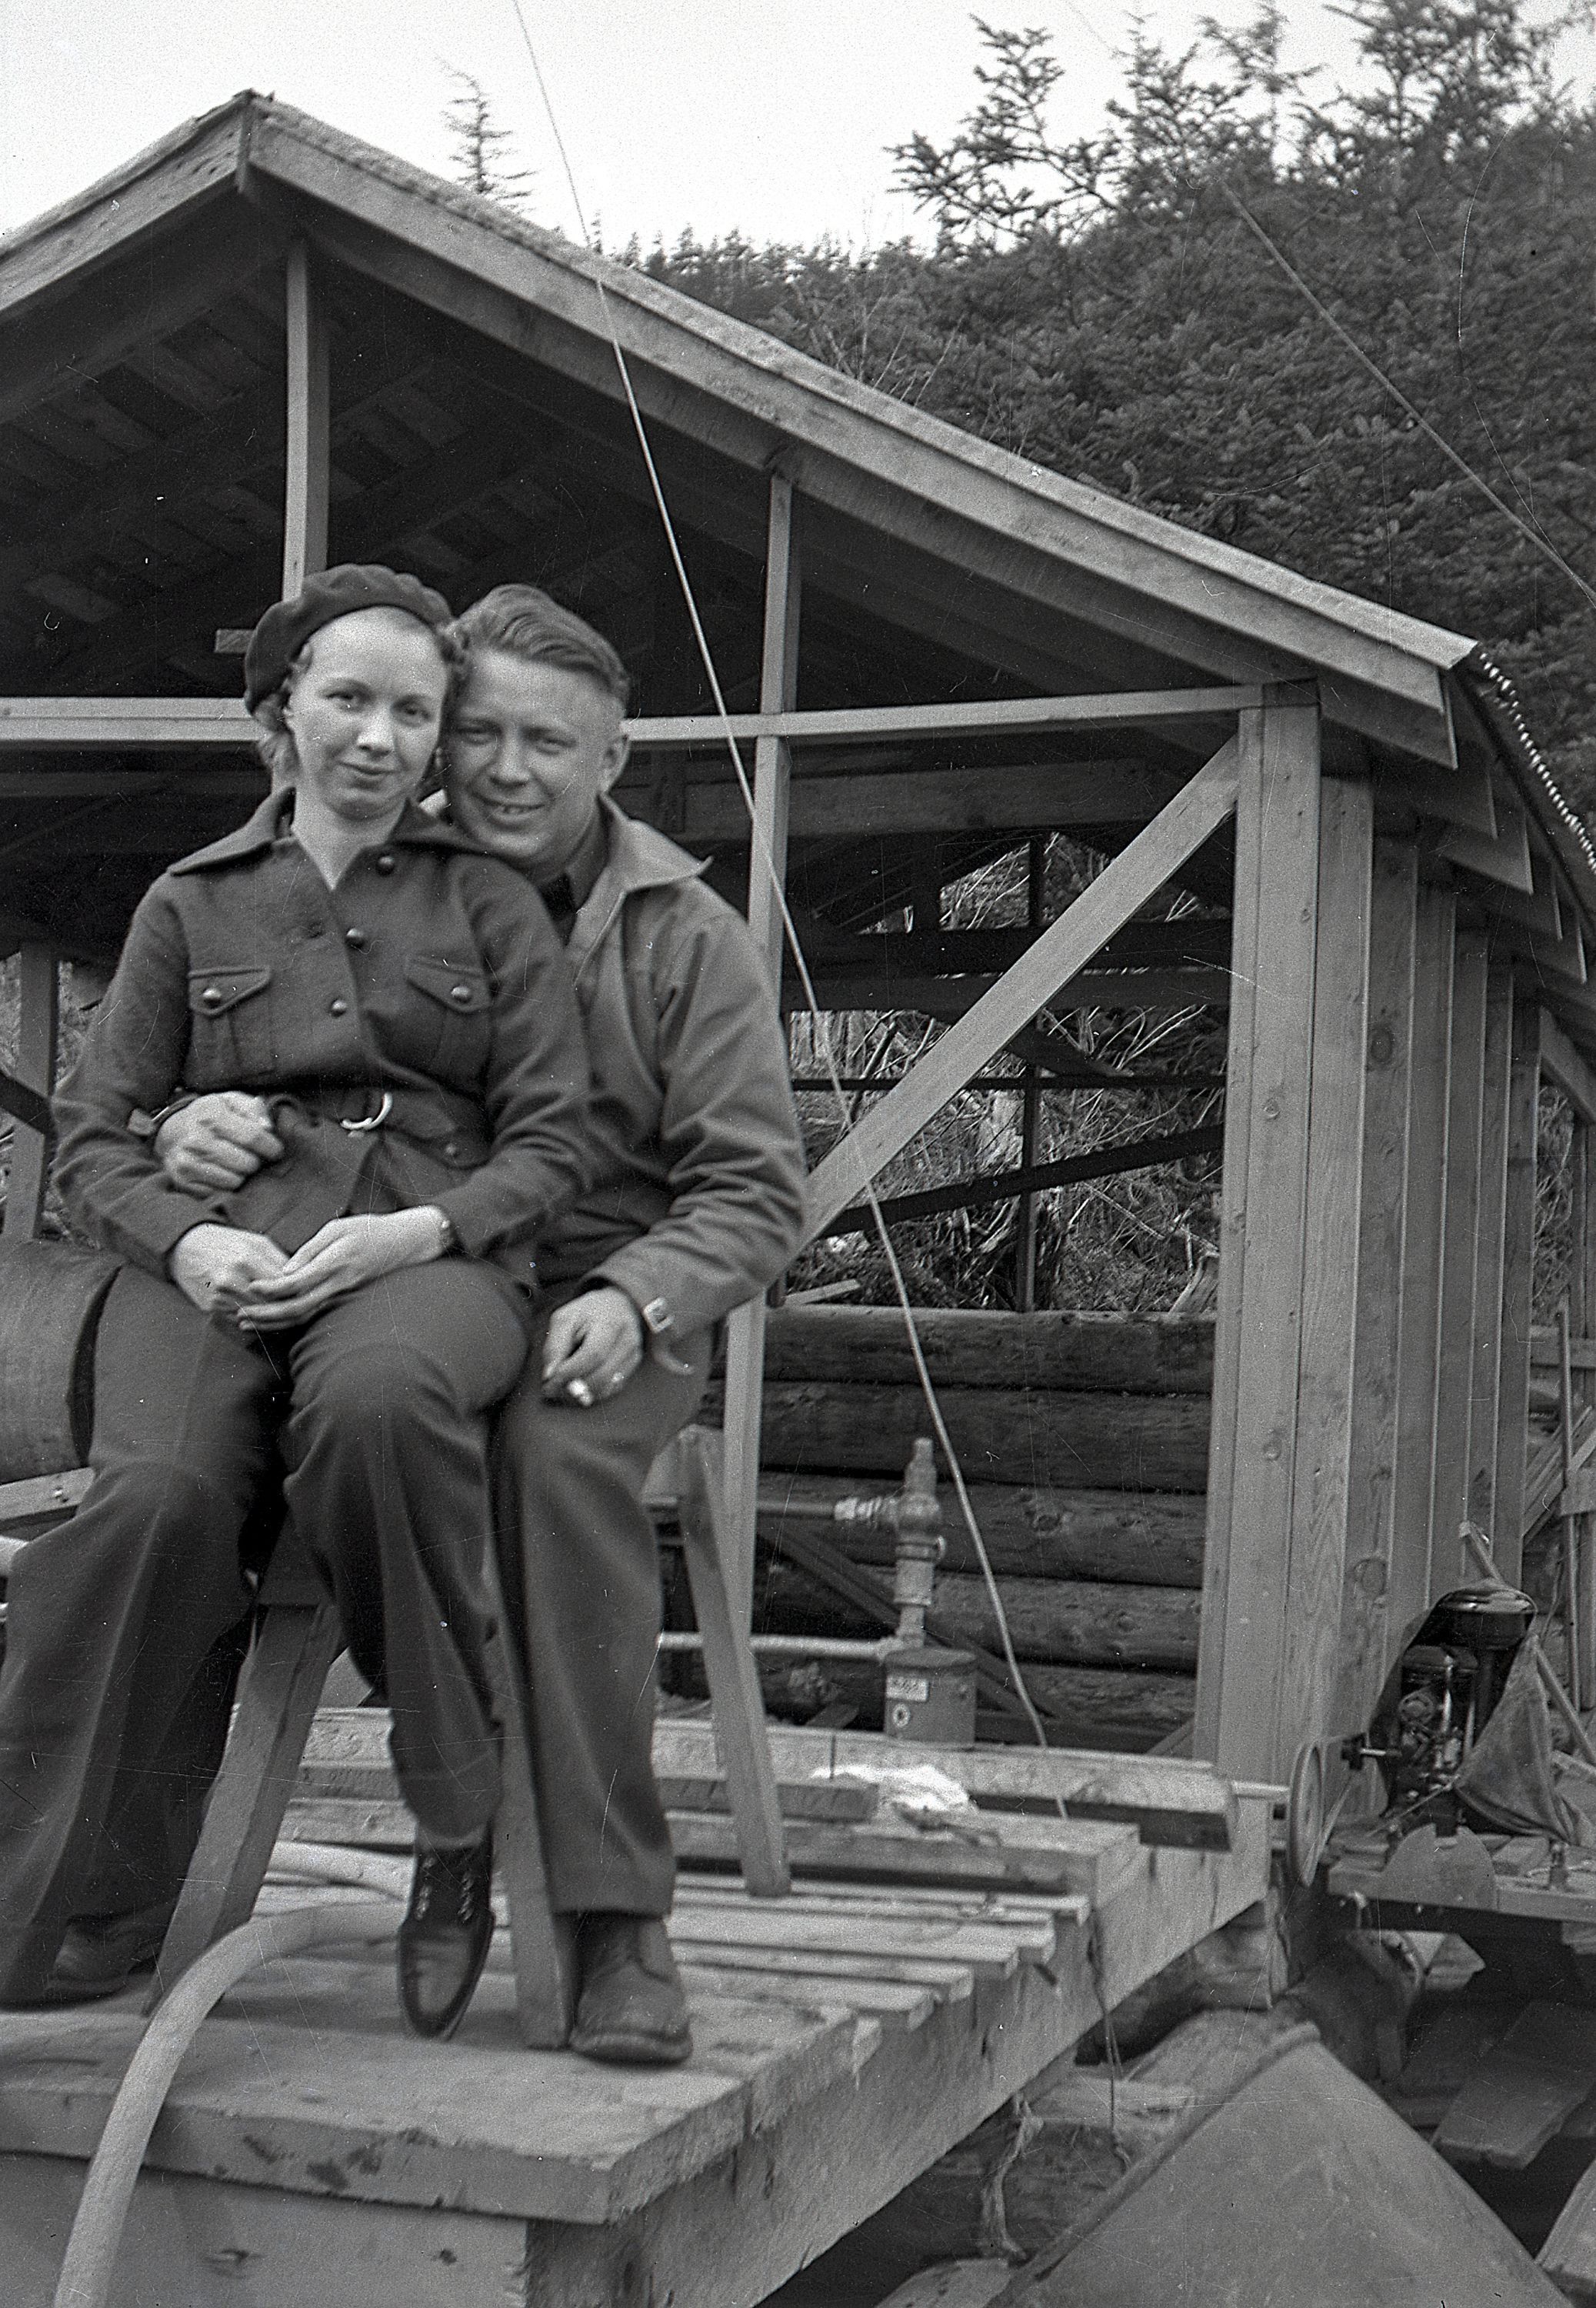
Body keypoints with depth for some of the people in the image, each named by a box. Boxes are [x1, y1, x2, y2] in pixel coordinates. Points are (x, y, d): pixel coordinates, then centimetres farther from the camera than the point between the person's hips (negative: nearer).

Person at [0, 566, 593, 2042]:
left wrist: (418, 1233, -10)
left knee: (375, 1400, -39)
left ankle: (461, 1815, -21)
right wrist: (185, 1240, -9)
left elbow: (555, 1141, 10)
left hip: (431, 1251, -1)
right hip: (216, 1248, 1)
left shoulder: (491, 905, 17)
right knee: (161, 1493, -32)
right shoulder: (193, 903, 19)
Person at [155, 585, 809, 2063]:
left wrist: (634, 1299, -19)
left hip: (607, 1292, -2)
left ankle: (615, 1914, -28)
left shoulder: (685, 937, 7)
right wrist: (193, 1124, -15)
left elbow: (754, 1191, 2)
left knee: (561, 1445, -37)